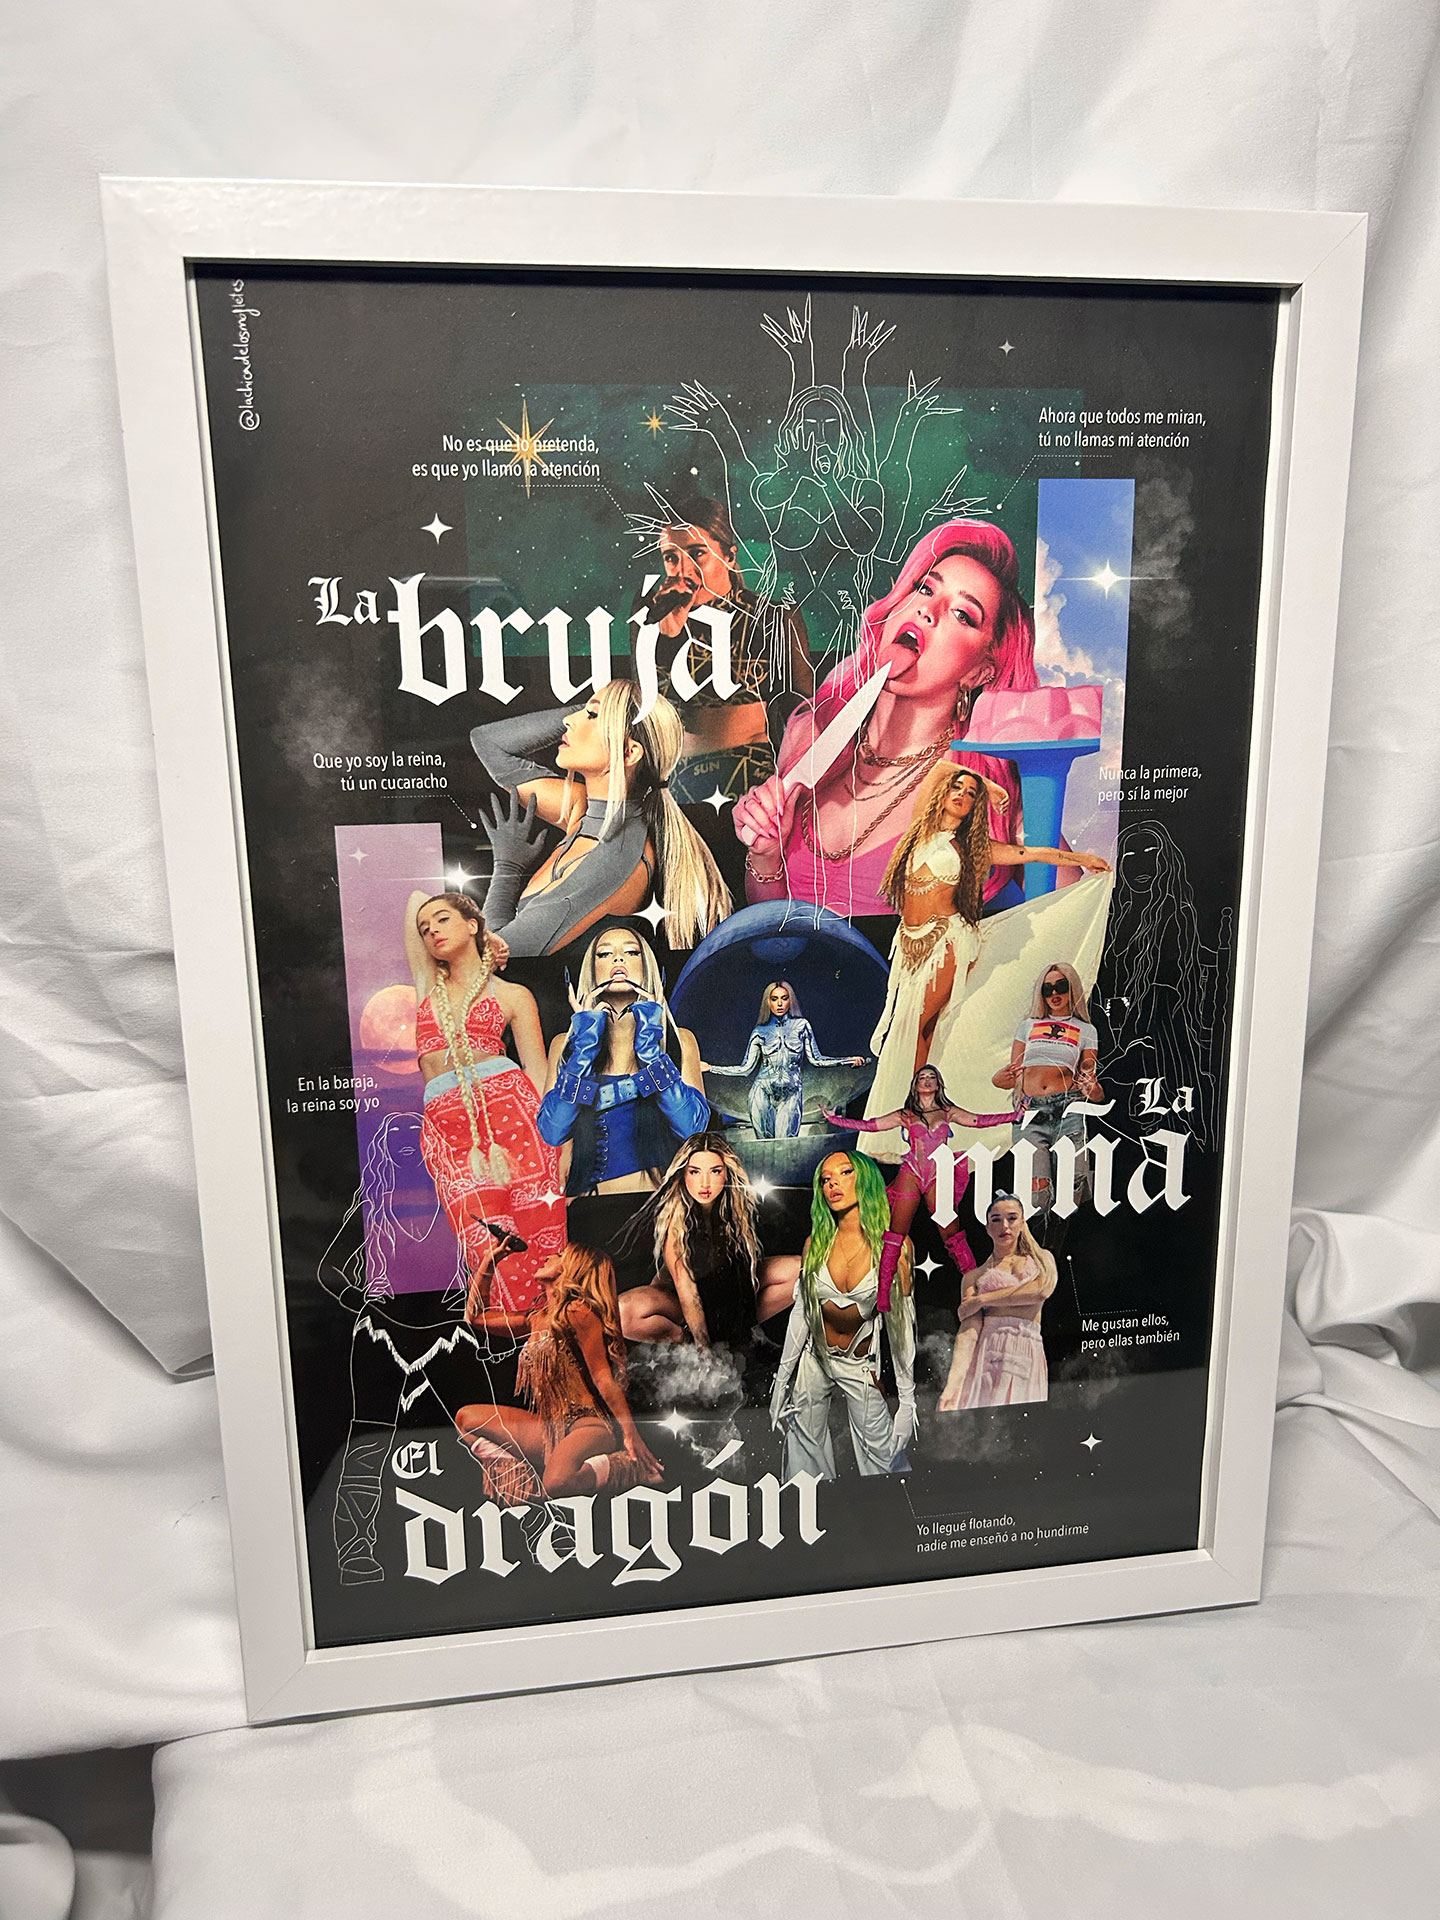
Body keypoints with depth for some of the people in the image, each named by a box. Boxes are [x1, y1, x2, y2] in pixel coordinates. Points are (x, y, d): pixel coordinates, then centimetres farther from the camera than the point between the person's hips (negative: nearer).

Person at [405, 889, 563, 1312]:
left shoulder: (513, 996, 16)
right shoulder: (428, 984, 23)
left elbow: (538, 1072, 9)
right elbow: (415, 897, 29)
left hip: (509, 1106, -1)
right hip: (445, 1122, 2)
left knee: (537, 1235, -12)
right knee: (490, 1246, -12)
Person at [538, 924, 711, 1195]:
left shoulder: (679, 1040, 9)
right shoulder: (566, 1043, 11)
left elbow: (693, 1126, -6)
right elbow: (552, 1132, -3)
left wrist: (649, 1044, -7)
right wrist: (585, 1046, -5)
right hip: (593, 1204, 0)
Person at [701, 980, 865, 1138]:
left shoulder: (801, 1025, 7)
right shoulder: (760, 1031, 7)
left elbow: (815, 1059, 9)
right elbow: (745, 1069, 9)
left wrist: (849, 1060, 2)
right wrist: (709, 1068, 5)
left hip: (791, 1093, -1)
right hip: (763, 1093, 1)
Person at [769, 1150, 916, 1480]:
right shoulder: (816, 1243, -4)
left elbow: (901, 1322, -9)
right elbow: (801, 1311, 2)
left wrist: (907, 1400, -9)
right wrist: (782, 1379, 3)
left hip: (861, 1366, -2)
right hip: (814, 1360, 2)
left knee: (884, 1459, -3)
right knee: (806, 1459, 10)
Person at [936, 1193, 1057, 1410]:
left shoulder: (1042, 1258, 18)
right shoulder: (974, 1276, 13)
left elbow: (1042, 1291, -5)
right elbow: (969, 1329, -2)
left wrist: (981, 1300, -1)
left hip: (1027, 1355, 0)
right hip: (985, 1351, 0)